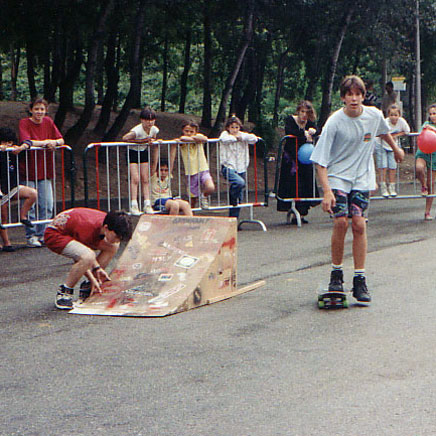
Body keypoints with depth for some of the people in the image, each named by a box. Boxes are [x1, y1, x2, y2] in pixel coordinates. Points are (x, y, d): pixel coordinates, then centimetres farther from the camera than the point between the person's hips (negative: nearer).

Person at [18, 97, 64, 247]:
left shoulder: (48, 122, 8)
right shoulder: (24, 123, -8)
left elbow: (61, 140, 7)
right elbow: (26, 142, -23)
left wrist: (54, 142, -15)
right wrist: (46, 142, -18)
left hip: (45, 170, 5)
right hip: (28, 171, -5)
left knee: (46, 205, 2)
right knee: (29, 205, -4)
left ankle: (42, 235, 13)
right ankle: (31, 236, 6)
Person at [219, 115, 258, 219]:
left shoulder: (243, 135, 9)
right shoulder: (225, 134, 0)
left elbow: (254, 139, -7)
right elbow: (224, 139, -24)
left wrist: (241, 137, -11)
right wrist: (235, 138, -14)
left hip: (241, 169, 5)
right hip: (228, 168, -5)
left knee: (239, 197, 6)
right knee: (240, 182, -32)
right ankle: (232, 195, -1)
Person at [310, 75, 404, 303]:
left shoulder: (374, 115, -4)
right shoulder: (334, 122, -15)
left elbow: (383, 131, 23)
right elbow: (320, 161, -16)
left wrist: (396, 148, 40)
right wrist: (327, 191, -26)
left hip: (362, 178, 3)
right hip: (337, 177, -2)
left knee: (359, 224, -9)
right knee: (341, 221, -16)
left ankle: (360, 280, -2)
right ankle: (336, 274, 2)